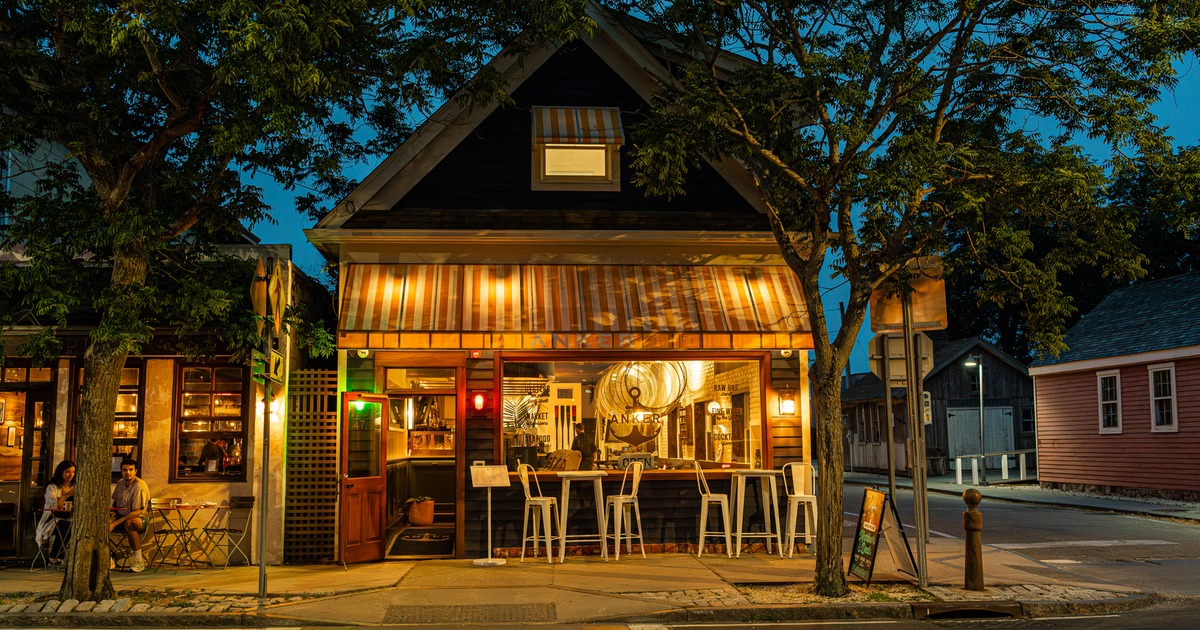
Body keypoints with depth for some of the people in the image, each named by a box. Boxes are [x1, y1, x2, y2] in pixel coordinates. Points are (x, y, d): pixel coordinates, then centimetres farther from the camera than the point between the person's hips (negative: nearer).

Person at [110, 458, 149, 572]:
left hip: (139, 519, -7)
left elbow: (137, 512, -23)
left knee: (129, 523, -41)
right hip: (121, 517, 7)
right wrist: (112, 511, -1)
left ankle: (139, 561, -29)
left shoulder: (140, 486, -17)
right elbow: (115, 502, 23)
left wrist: (115, 523, -28)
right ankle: (108, 560, -8)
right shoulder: (120, 483, 6)